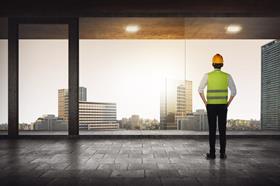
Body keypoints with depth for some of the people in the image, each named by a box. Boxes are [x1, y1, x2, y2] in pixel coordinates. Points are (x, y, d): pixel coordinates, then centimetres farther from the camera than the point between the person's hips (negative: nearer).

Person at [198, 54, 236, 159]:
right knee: (222, 130, 5)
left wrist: (205, 103, 0)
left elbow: (200, 90, -10)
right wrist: (228, 103, 8)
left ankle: (212, 153, 2)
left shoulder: (207, 75, -4)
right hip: (222, 106, 1)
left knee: (212, 130, 2)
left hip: (211, 106, -1)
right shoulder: (227, 76, 0)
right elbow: (234, 91, -1)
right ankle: (222, 153, 6)